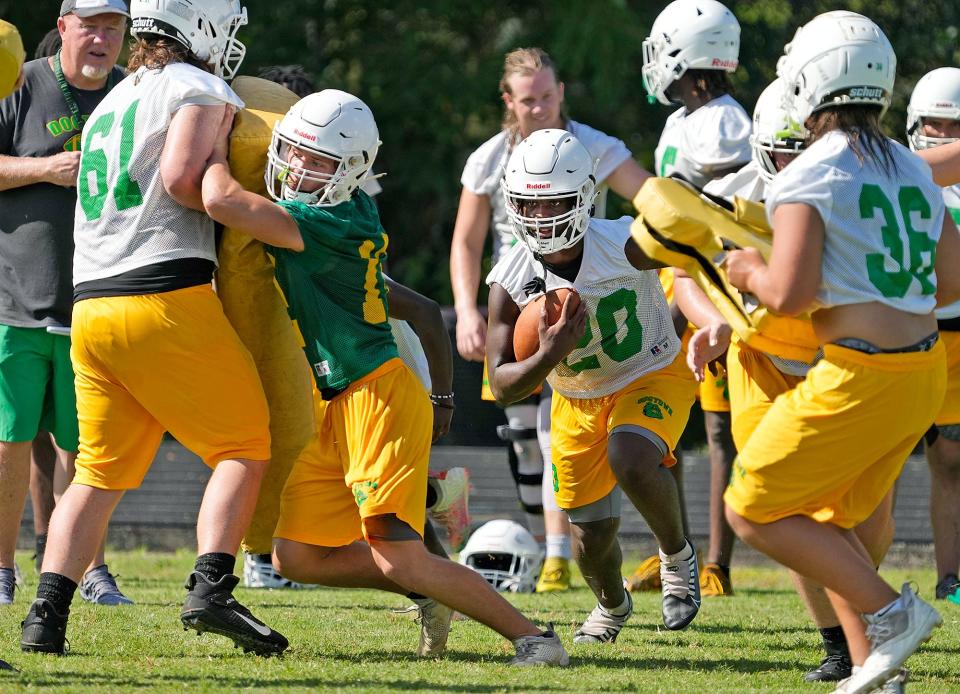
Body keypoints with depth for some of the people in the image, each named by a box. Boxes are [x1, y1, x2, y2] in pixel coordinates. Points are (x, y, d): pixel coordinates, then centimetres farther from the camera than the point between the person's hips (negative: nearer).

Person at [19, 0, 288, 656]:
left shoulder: (110, 106, 24)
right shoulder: (198, 89, -1)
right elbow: (180, 177, -16)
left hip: (91, 305, 7)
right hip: (165, 297, -7)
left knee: (101, 472, 11)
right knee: (245, 447, 2)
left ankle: (47, 614, 2)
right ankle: (211, 589, -13)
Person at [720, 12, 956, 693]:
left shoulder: (809, 177, -11)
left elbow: (791, 293, -17)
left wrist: (752, 272, 3)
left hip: (860, 375, -8)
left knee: (753, 512, 5)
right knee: (825, 519, 20)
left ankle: (890, 611, -4)